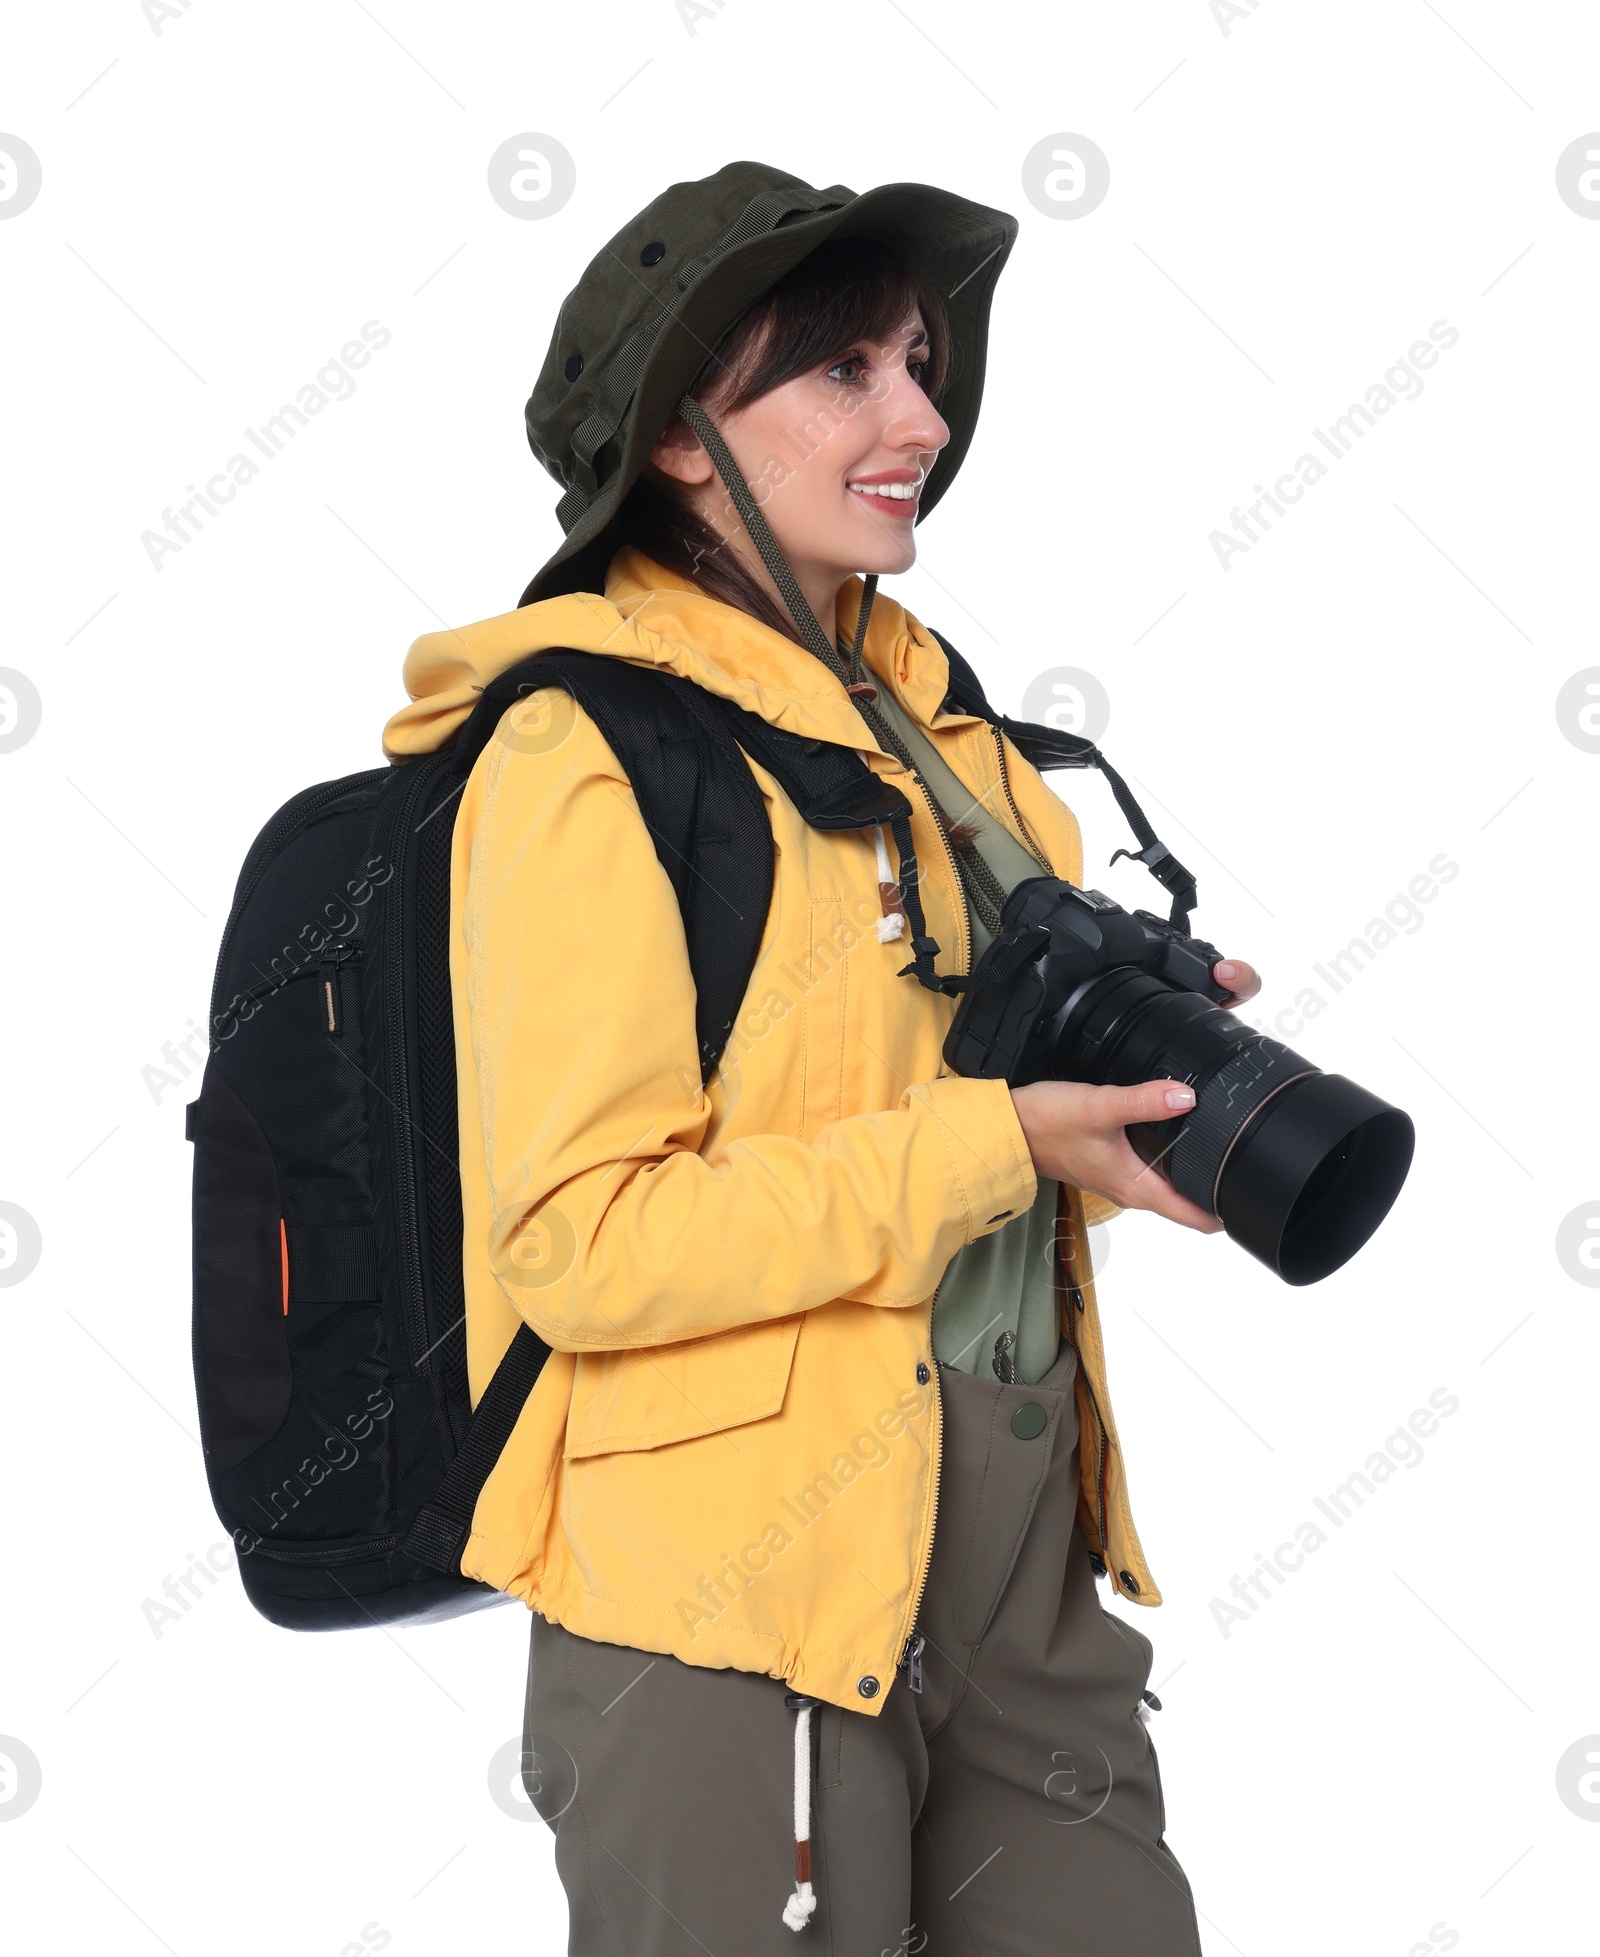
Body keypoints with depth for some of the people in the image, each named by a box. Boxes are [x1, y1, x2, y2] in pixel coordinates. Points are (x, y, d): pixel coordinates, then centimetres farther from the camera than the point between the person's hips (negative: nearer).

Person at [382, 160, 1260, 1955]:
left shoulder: (921, 719, 13)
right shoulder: (583, 753, -11)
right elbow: (574, 1243, -18)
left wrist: (1125, 1069, 3)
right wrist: (998, 1140, -19)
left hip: (1025, 1528, 8)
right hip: (749, 1564, -7)